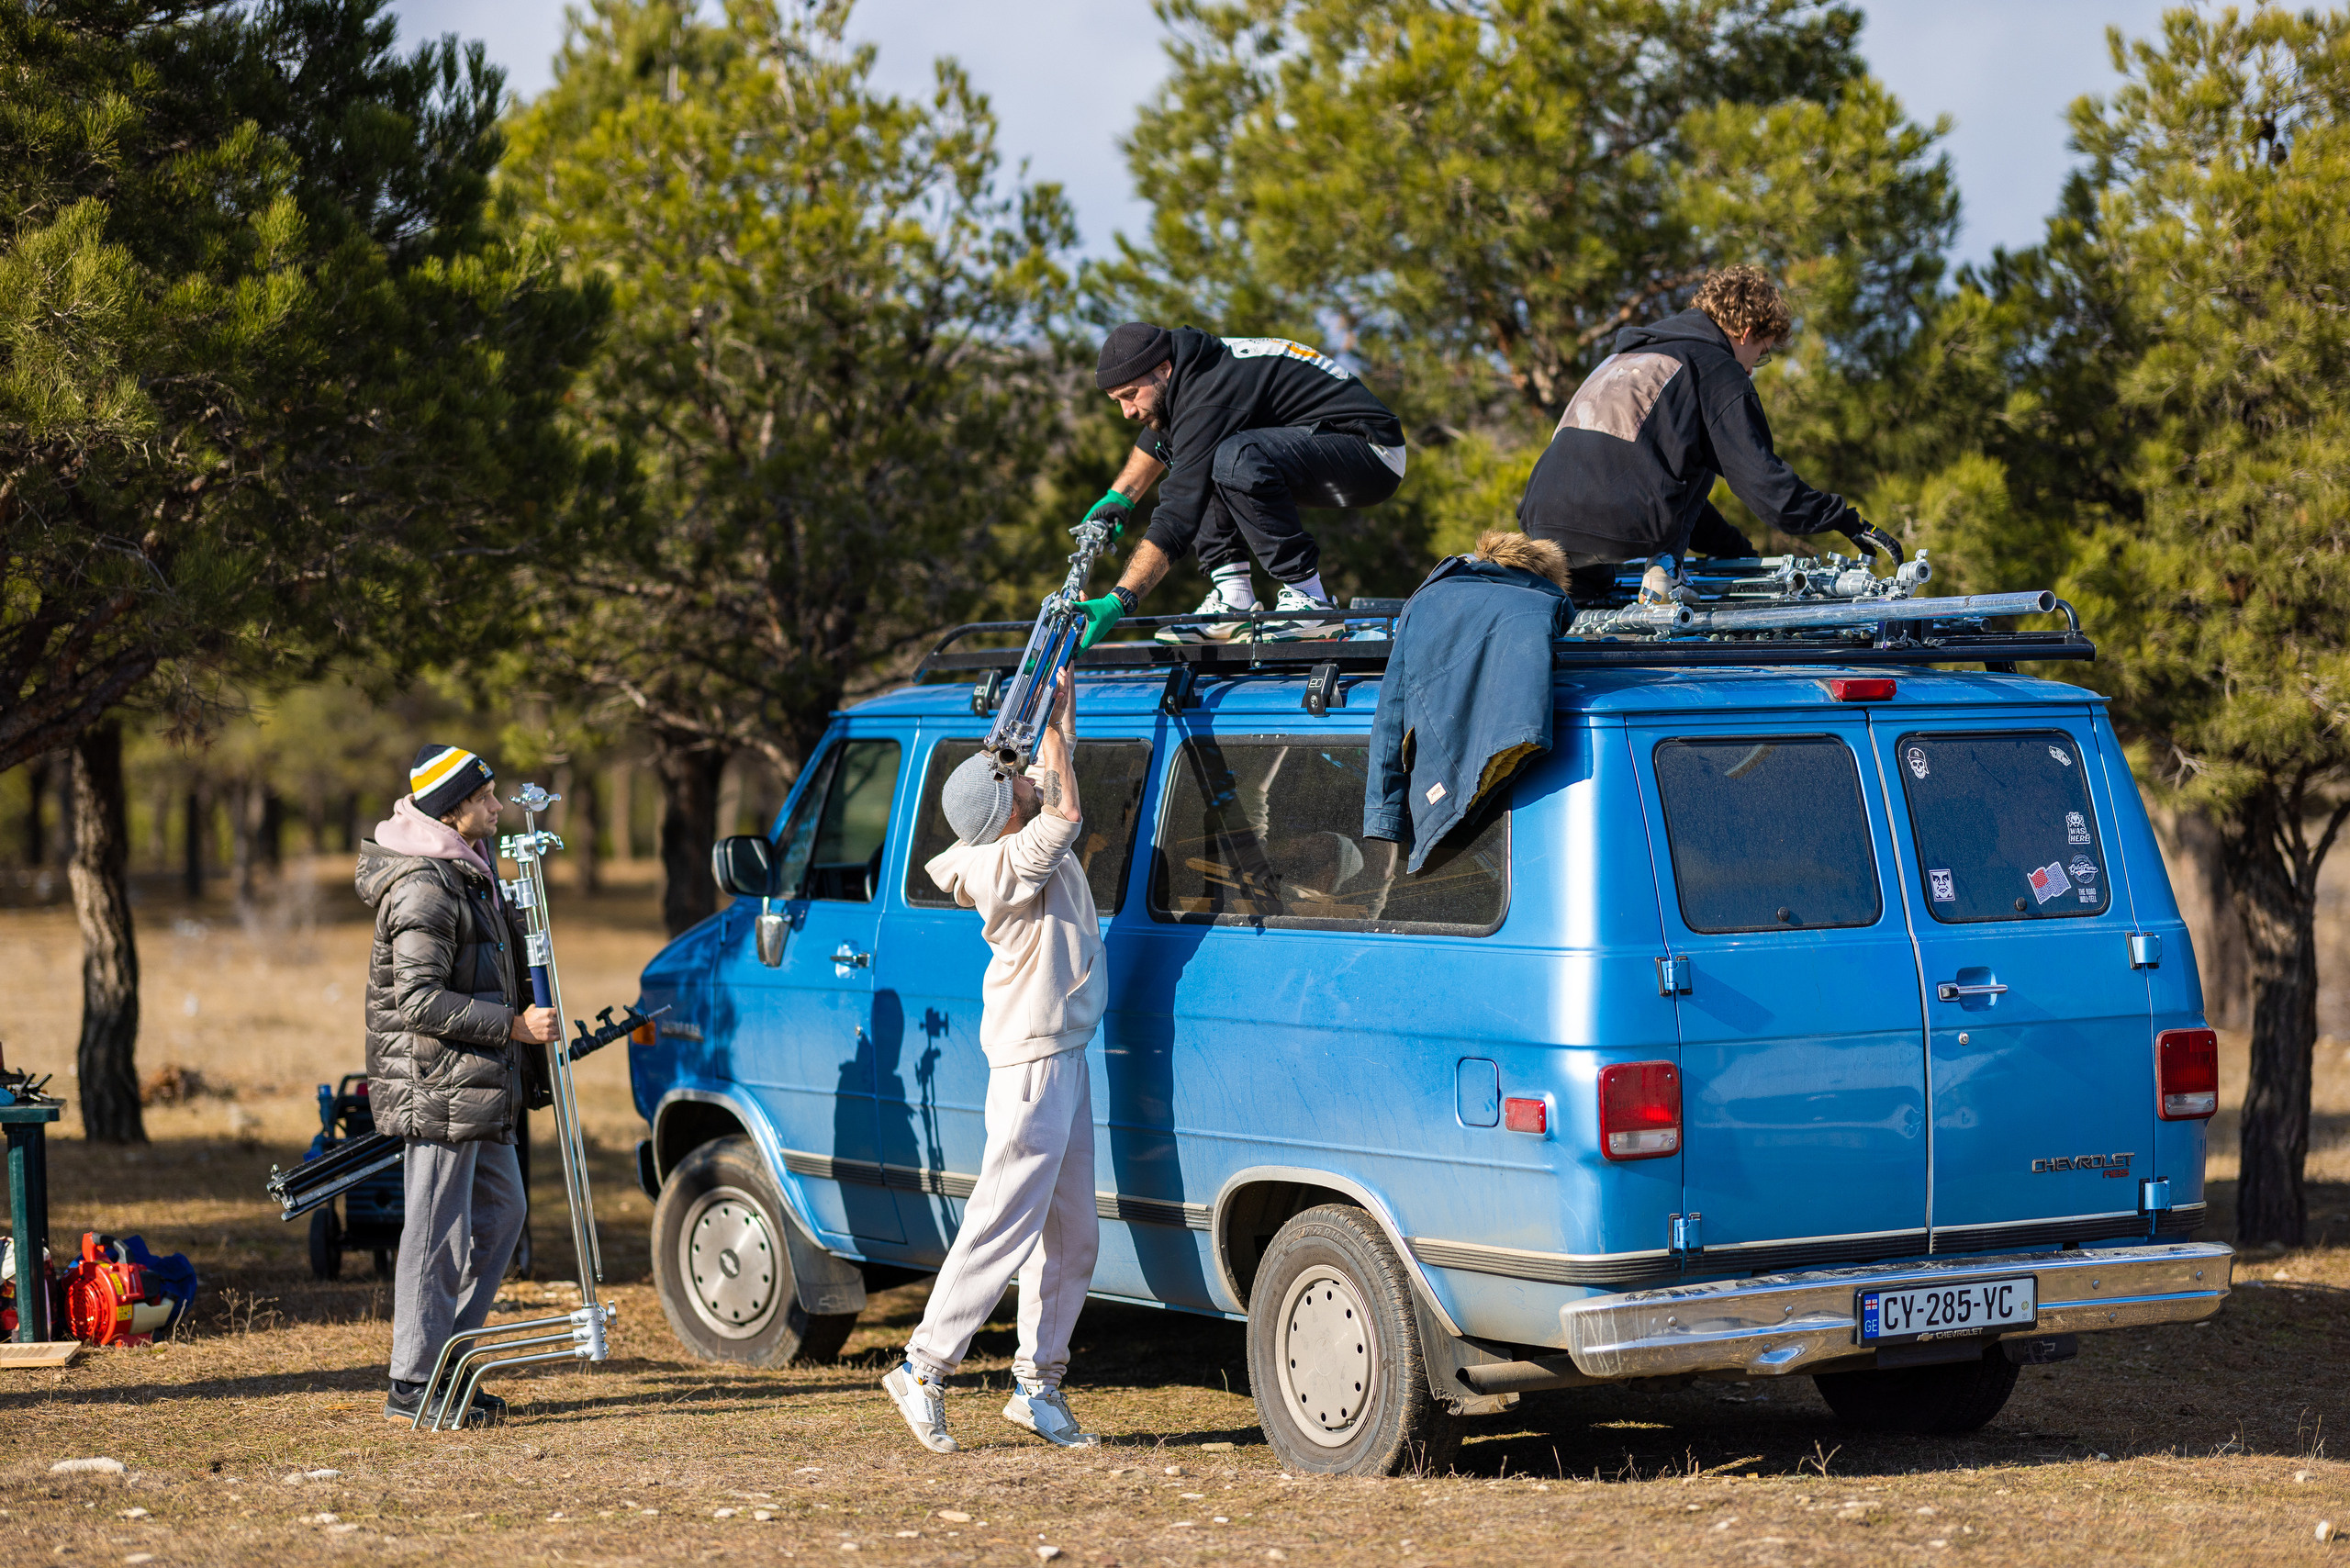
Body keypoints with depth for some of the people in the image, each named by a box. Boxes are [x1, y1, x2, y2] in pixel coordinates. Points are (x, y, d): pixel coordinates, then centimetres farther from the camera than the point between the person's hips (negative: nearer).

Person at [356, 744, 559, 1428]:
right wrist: (515, 1026, -21)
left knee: (499, 1211, 15)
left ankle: (447, 1360, 22)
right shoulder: (424, 887, -18)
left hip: (479, 1086, 10)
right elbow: (422, 1000, -23)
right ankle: (414, 1385, 2)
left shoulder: (470, 868, 13)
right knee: (439, 1229, -5)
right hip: (440, 1087, -10)